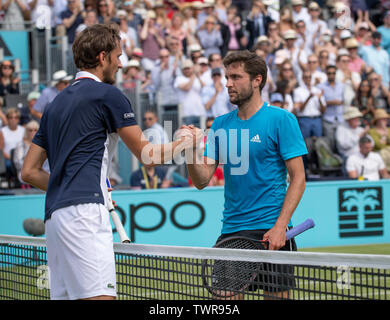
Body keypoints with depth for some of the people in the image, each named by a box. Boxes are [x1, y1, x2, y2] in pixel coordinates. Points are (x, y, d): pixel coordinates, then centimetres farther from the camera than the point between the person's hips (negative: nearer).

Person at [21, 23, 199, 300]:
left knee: (64, 295, 7)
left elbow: (29, 171, 22)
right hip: (84, 212, -9)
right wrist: (185, 142, 21)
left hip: (54, 215, 9)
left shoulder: (57, 103, 23)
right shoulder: (108, 95, 0)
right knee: (100, 295, -17)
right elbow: (148, 156, 5)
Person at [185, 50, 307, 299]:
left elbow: (298, 178, -6)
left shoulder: (281, 119, -3)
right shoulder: (220, 125, 11)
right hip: (231, 231, 4)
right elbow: (202, 181, 6)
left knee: (277, 295, -1)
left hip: (270, 231, -4)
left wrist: (280, 226, -15)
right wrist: (191, 151, -14)